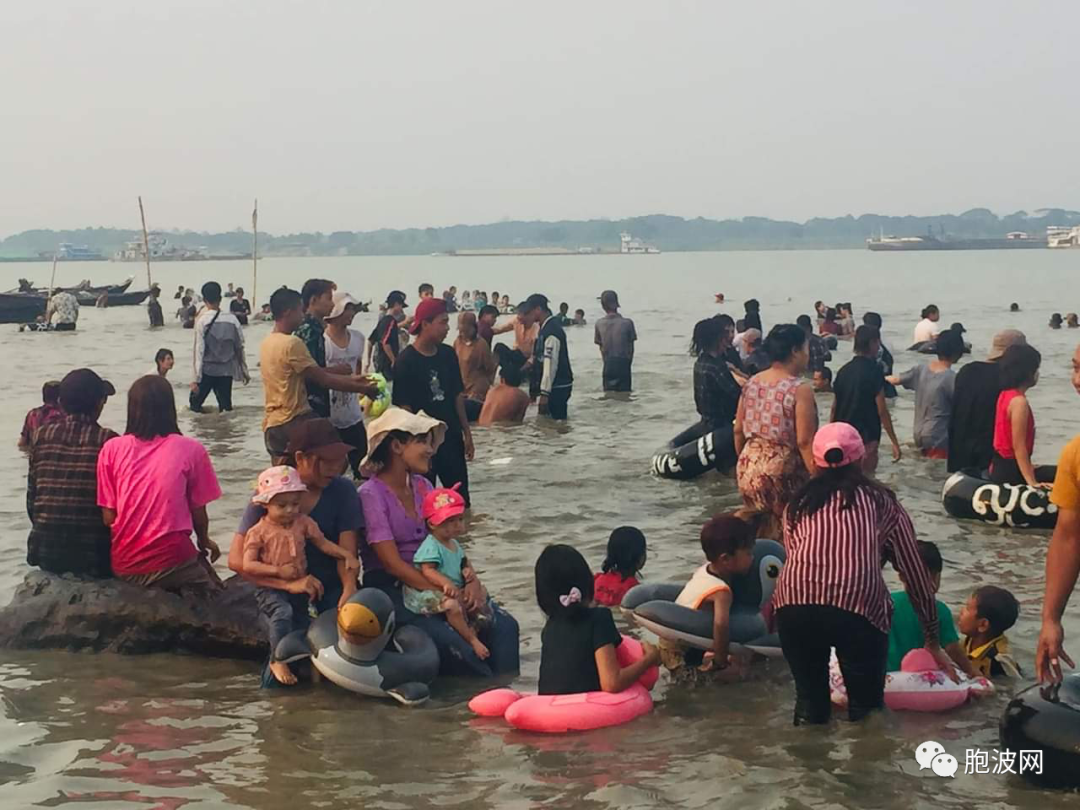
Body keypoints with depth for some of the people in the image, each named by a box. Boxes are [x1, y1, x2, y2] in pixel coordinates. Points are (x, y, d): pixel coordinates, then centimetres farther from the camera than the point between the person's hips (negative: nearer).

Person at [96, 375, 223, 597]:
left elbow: (108, 516, 1)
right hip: (172, 563, -3)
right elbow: (198, 511, 3)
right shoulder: (190, 450, -4)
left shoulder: (112, 449, 0)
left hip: (123, 569, 3)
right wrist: (204, 542, 24)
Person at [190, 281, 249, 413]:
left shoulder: (202, 320, -13)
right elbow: (239, 347, 3)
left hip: (207, 371, -3)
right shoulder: (232, 319, -4)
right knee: (226, 408, 8)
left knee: (195, 405, 12)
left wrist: (196, 378, -12)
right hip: (226, 371, 3)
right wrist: (244, 371, 15)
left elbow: (199, 350, -15)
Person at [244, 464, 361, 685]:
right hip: (270, 589, -6)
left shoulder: (303, 523, 3)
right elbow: (248, 564, -14)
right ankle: (278, 660, -23)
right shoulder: (258, 532, -10)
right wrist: (278, 570, -23)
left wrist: (347, 555, -8)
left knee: (301, 624, 13)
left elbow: (323, 543, 7)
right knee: (283, 612, -31)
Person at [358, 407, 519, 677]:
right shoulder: (371, 495, -10)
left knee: (504, 625, -15)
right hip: (391, 588, -7)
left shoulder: (423, 486, 11)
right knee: (453, 644, -30)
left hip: (433, 579, 7)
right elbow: (393, 563, -16)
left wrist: (471, 581, -12)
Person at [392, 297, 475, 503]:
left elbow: (457, 395, 11)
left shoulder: (448, 355, 4)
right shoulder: (407, 361, -13)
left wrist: (466, 432, 9)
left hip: (451, 438, 6)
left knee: (461, 498, 10)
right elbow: (404, 407, -13)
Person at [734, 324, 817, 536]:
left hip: (750, 468, 7)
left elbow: (738, 431, 11)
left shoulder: (752, 383, 5)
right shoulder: (800, 390, -14)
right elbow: (804, 442, -18)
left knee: (760, 537, 16)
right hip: (783, 470, -7)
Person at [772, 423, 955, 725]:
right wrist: (933, 641, 37)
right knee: (866, 708, 15)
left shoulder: (798, 503, 26)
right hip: (859, 606, -1)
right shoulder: (882, 502, 24)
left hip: (795, 603, 2)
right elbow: (916, 574, 27)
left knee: (810, 704, 18)